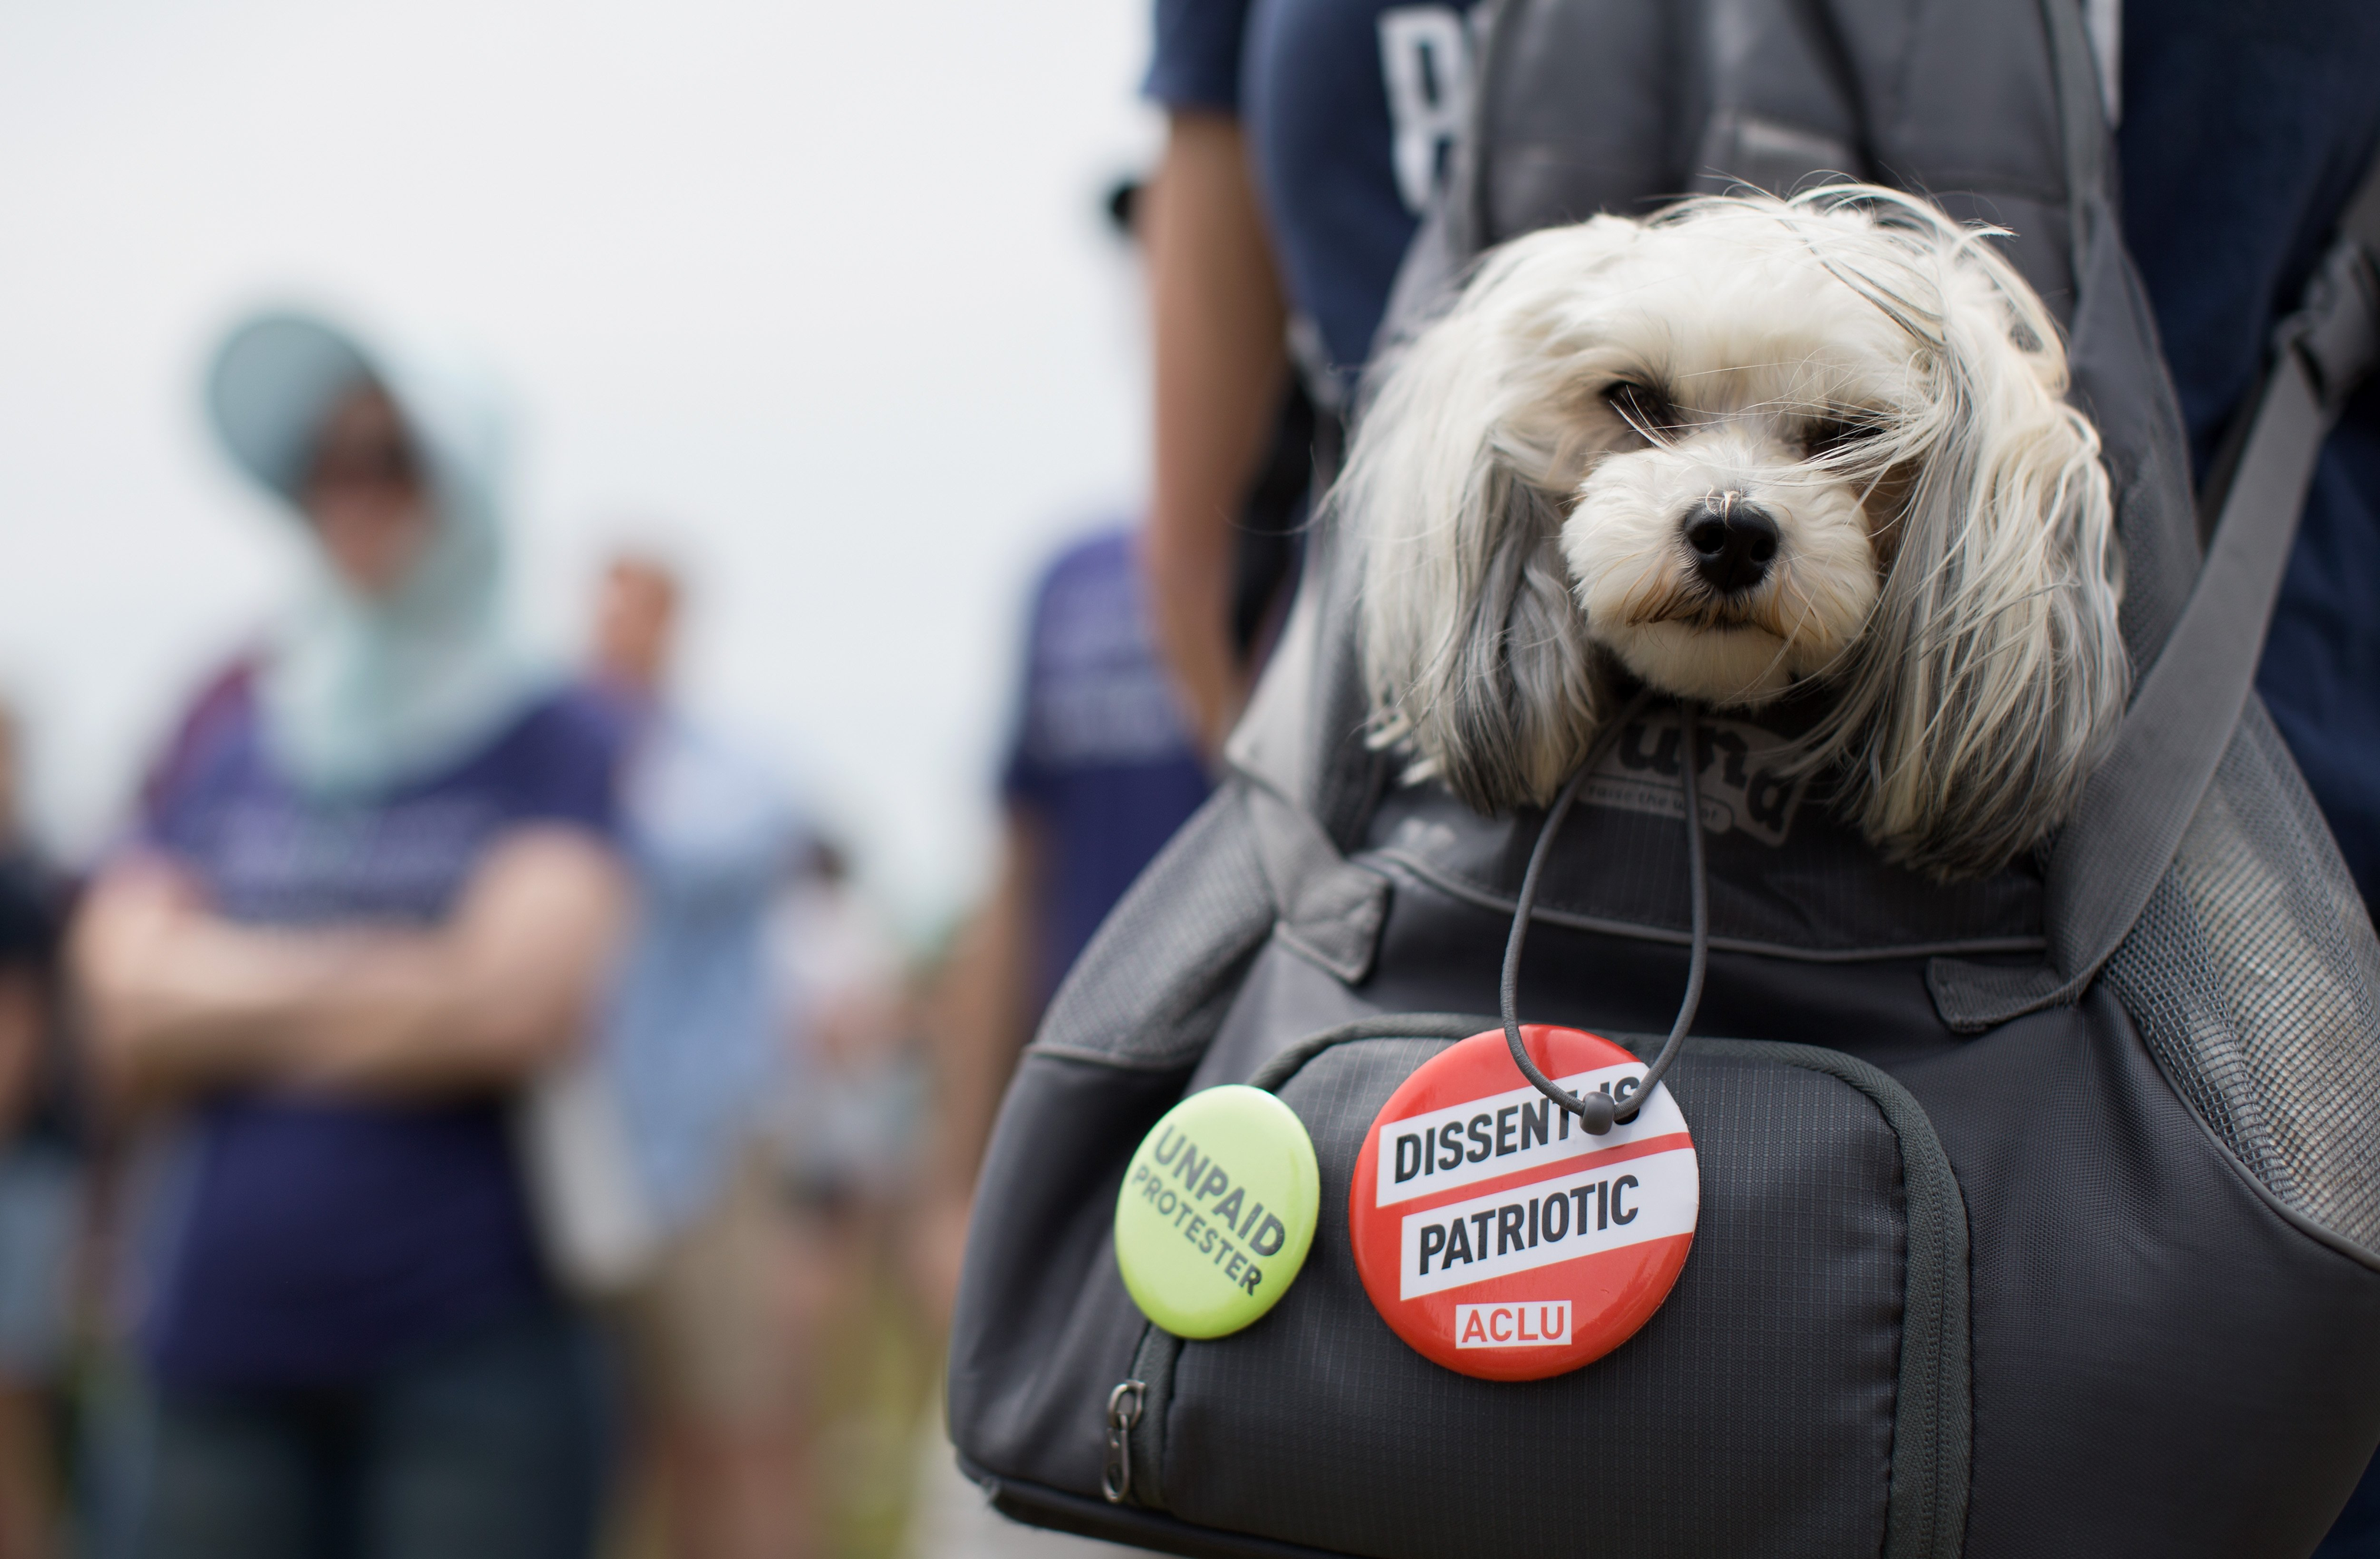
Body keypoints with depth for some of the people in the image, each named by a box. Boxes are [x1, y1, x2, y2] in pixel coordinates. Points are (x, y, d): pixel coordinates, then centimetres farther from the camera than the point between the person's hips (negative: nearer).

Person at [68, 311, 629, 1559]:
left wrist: (232, 1005, 0)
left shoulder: (550, 743, 2)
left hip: (472, 1367, -3)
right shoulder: (225, 732, 14)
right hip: (220, 1371, 4)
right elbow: (128, 1013, 2)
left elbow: (518, 1003, -12)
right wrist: (387, 976, -5)